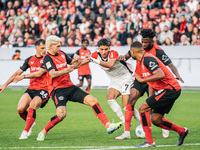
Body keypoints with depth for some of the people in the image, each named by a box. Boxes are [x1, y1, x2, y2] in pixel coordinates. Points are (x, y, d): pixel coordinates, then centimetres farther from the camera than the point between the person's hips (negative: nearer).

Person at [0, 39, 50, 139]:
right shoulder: (30, 60, 11)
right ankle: (30, 123, 17)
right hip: (31, 89, 4)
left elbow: (39, 73, -14)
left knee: (32, 105, -27)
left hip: (43, 90, -4)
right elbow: (18, 73, 18)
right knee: (20, 109, -13)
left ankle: (26, 131, -18)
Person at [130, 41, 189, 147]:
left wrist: (142, 80, -23)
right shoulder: (140, 63, 17)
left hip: (170, 89, -10)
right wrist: (150, 102, 16)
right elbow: (151, 84, 22)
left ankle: (149, 142, -12)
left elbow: (161, 75, -28)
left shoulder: (147, 59, -15)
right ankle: (182, 131, 23)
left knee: (142, 108, -12)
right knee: (155, 120, 9)